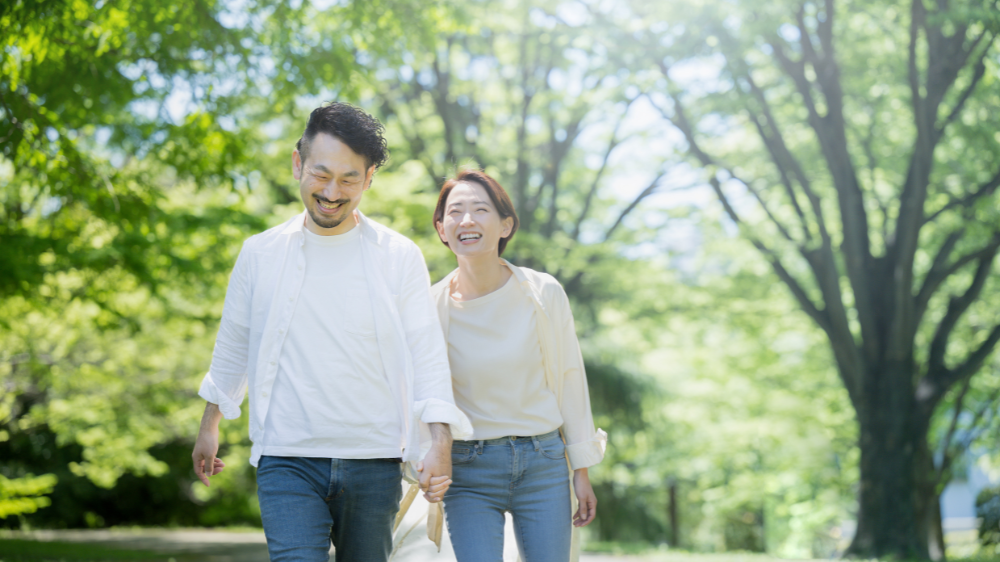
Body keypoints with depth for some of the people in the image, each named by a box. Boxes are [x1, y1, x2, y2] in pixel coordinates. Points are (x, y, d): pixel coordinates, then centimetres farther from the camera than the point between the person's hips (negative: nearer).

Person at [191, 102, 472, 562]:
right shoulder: (260, 255, 5)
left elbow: (426, 353, -1)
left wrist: (440, 444, -13)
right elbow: (233, 345, 18)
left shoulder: (400, 258, 2)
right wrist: (210, 426, 25)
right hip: (287, 462, -1)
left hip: (374, 462, 1)